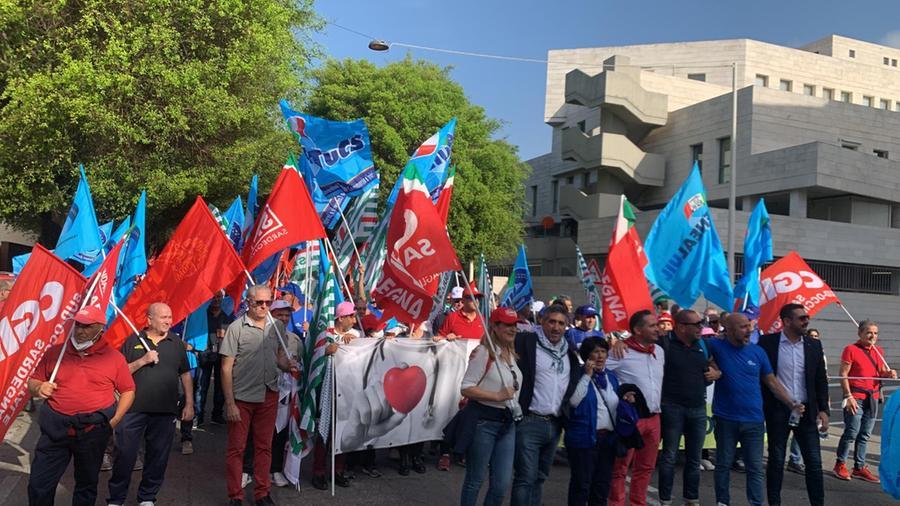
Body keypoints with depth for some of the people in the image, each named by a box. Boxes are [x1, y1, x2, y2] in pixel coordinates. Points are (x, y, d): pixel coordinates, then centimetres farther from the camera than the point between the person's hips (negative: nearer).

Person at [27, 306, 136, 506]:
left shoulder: (114, 357, -1)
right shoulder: (55, 352, 4)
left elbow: (128, 391, 3)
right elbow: (33, 382, 12)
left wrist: (114, 421, -7)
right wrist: (39, 388, -11)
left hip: (94, 430, -1)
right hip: (55, 428, 1)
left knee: (87, 484, 15)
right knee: (39, 485, 4)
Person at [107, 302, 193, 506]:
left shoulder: (176, 342, 7)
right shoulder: (133, 341, 2)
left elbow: (185, 374, 11)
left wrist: (189, 404, 6)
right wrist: (143, 361, -13)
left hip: (165, 412, 2)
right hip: (133, 410, -2)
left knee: (158, 458, 8)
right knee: (125, 455, 3)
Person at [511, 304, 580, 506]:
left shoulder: (569, 353, 15)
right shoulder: (526, 342, -5)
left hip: (554, 426, 6)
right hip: (529, 422, -6)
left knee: (539, 477, 15)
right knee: (525, 477, -5)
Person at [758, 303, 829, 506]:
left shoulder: (814, 345, 5)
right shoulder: (767, 342, -6)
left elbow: (821, 380, 8)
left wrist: (823, 409, 1)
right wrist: (759, 408, -5)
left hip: (807, 411, 3)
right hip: (778, 411, -3)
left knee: (814, 461, 4)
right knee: (776, 460, 7)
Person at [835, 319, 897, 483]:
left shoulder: (879, 351, 14)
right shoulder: (851, 349, -6)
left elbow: (882, 372, 23)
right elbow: (843, 375, -8)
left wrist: (889, 373, -1)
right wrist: (848, 396, -15)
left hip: (873, 397, 6)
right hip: (856, 397, -6)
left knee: (865, 435, 8)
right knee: (852, 432, -6)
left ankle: (859, 467, 16)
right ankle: (840, 464, 8)